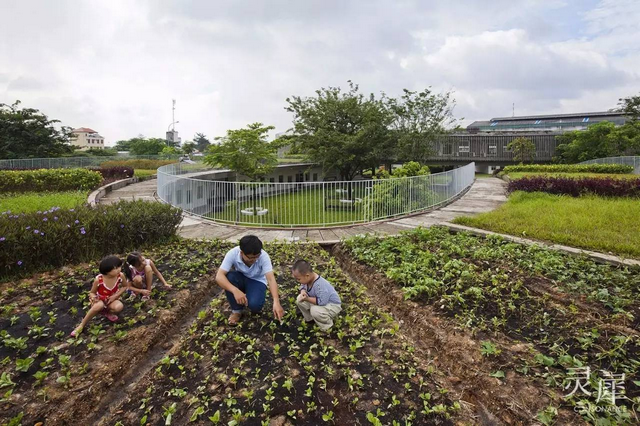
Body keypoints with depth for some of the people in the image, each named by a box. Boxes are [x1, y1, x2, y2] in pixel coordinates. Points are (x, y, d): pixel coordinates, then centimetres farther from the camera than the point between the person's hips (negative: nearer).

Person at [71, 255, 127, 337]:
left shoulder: (120, 275, -22)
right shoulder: (98, 279, -26)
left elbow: (125, 286, -2)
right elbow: (92, 293, -10)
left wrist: (115, 296, -16)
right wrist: (93, 297, -34)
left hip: (111, 300, 2)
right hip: (99, 300, -1)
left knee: (119, 306, -33)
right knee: (99, 305, -39)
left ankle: (106, 312, 3)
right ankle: (81, 325, -16)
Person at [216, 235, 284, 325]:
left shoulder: (263, 256, -30)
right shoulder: (232, 254, -29)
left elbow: (271, 278, -37)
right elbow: (219, 276, -34)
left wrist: (276, 302, -51)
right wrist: (235, 290, -50)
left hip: (257, 281, -2)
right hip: (240, 278, 2)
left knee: (254, 305, -31)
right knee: (229, 277, -33)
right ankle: (236, 310, -10)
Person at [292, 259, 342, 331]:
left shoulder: (320, 285, -39)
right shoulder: (307, 279, -13)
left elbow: (322, 302, -37)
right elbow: (302, 286, 7)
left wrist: (307, 299, -34)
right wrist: (303, 292, -16)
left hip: (332, 305, -8)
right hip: (319, 300, 9)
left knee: (315, 310, -36)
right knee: (299, 300, -4)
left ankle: (327, 326, -5)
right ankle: (310, 318, 18)